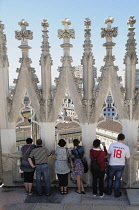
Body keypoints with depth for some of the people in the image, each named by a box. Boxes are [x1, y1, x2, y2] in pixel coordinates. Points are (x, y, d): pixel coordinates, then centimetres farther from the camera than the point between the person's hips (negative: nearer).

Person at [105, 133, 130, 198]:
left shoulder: (112, 144, -13)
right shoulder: (126, 147, -13)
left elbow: (108, 153, -2)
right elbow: (127, 158, -5)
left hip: (112, 165, 0)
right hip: (121, 166, 0)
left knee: (110, 178, 19)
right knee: (117, 179, 13)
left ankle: (109, 191, 32)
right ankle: (116, 193, 24)